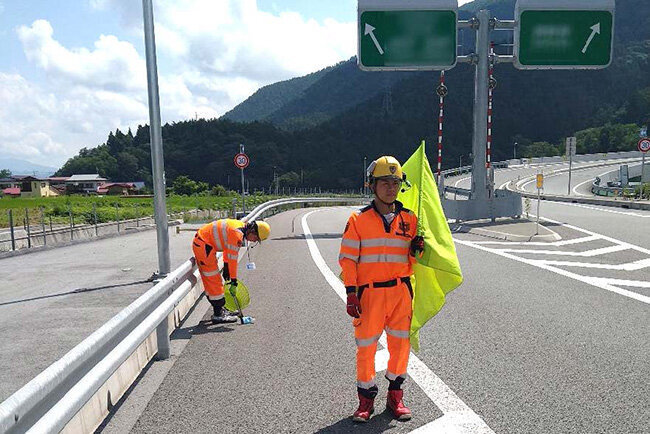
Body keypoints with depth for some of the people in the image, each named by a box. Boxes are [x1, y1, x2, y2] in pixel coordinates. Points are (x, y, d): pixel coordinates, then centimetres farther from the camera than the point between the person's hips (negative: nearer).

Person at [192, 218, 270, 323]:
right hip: (204, 246, -10)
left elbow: (228, 248, 18)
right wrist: (233, 278, -10)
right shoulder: (237, 233, -24)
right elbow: (232, 258, -19)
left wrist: (226, 266, 20)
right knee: (214, 280, -6)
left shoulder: (240, 227, 6)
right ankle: (218, 315, 0)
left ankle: (219, 309, 26)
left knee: (210, 281, 16)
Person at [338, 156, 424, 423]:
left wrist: (416, 251, -7)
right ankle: (366, 398, 23)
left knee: (400, 343, 9)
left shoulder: (409, 219, 8)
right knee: (366, 345, 3)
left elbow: (410, 262, 15)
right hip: (370, 292, -2)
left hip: (401, 290, 3)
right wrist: (351, 293, -7)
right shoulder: (358, 220, -2)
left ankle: (395, 395, 28)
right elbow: (348, 259, -2)